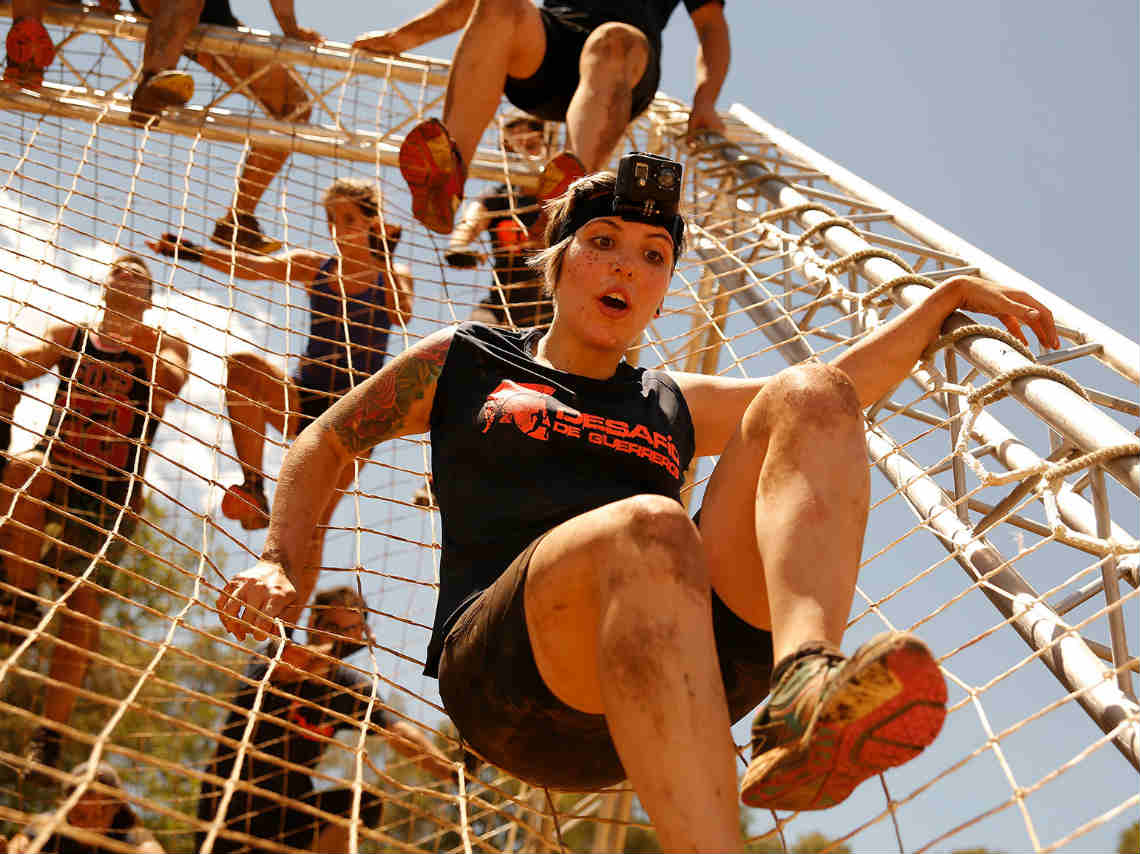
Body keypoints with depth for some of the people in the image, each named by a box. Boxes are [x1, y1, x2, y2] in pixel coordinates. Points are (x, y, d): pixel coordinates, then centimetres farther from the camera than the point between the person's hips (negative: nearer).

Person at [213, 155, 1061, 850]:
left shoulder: (674, 407, 31)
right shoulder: (464, 362, 24)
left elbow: (843, 391, 37)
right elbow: (326, 443, 26)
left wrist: (953, 295, 29)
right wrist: (282, 564, 9)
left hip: (677, 676, 4)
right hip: (507, 676, -3)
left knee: (805, 395, -12)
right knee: (647, 529, -38)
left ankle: (805, 692, -39)